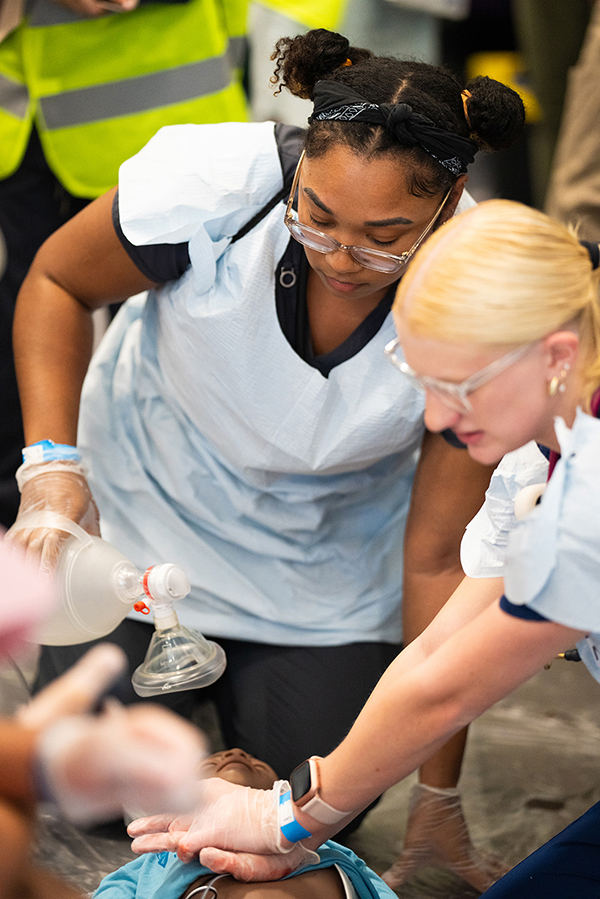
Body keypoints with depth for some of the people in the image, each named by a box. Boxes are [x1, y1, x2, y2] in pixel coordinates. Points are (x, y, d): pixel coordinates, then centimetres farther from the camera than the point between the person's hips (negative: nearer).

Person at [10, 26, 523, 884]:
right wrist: (52, 462, -24)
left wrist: (438, 799, -15)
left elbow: (440, 562, -21)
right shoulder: (216, 181, -33)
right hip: (150, 500, 0)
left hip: (321, 564, 1)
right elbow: (57, 281, -11)